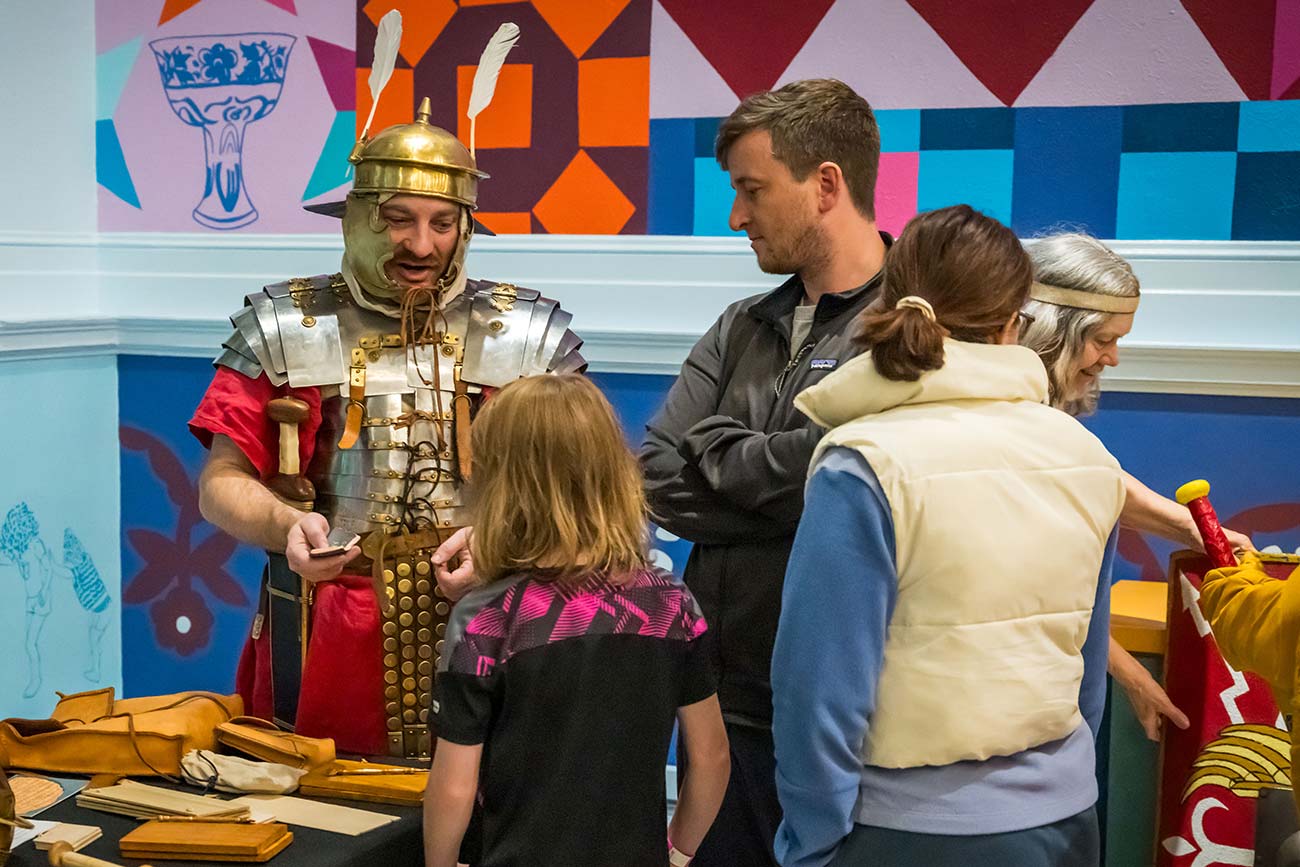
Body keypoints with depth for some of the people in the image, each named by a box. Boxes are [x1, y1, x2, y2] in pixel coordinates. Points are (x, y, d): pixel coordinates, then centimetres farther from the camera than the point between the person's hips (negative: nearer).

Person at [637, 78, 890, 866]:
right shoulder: (742, 329, 9)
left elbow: (836, 473, -24)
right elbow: (655, 482, 0)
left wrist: (712, 445, -6)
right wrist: (788, 500, -15)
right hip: (722, 691, 6)